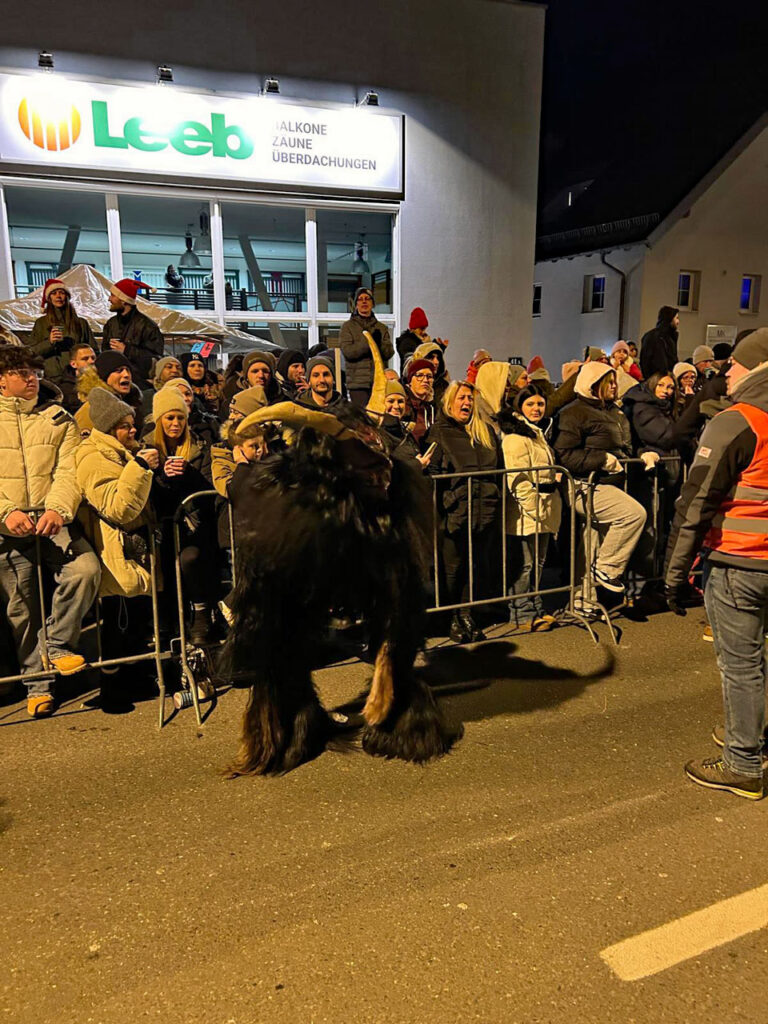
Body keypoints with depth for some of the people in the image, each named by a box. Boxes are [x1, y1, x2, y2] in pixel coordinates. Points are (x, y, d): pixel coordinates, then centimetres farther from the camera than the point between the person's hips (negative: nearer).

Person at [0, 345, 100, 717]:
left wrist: (58, 508, -22)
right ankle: (37, 685, 21)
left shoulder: (59, 419, 9)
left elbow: (69, 471, -3)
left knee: (86, 569, -25)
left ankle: (57, 645, -3)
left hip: (53, 520, 0)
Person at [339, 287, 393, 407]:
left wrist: (380, 343, -14)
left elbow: (389, 353, 6)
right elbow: (347, 351, -8)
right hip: (358, 383, -3)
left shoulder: (382, 328, 16)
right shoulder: (348, 327, 7)